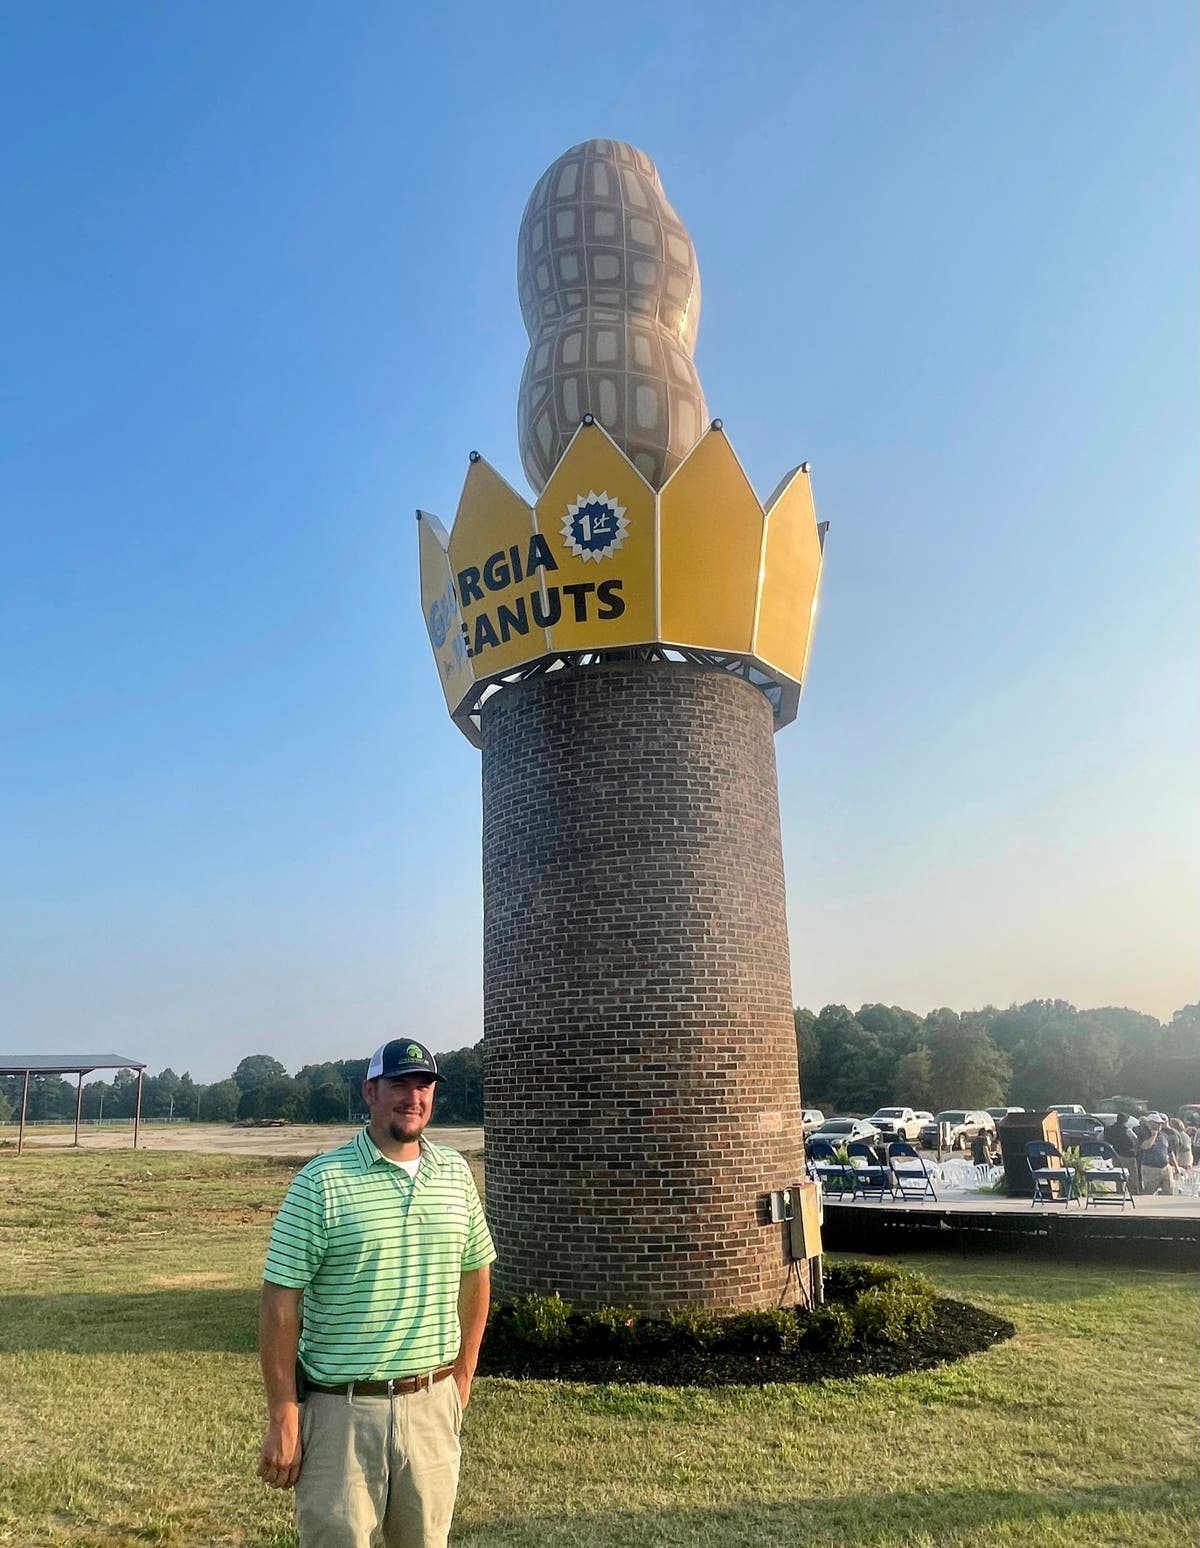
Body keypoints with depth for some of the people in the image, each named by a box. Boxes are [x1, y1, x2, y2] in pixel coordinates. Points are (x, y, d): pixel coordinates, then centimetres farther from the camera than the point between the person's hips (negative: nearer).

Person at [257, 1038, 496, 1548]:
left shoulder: (456, 1174, 4)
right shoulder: (321, 1182, -11)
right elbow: (280, 1302, -10)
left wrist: (463, 1376, 12)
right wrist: (283, 1418, -11)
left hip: (432, 1404, 4)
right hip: (341, 1408, -4)